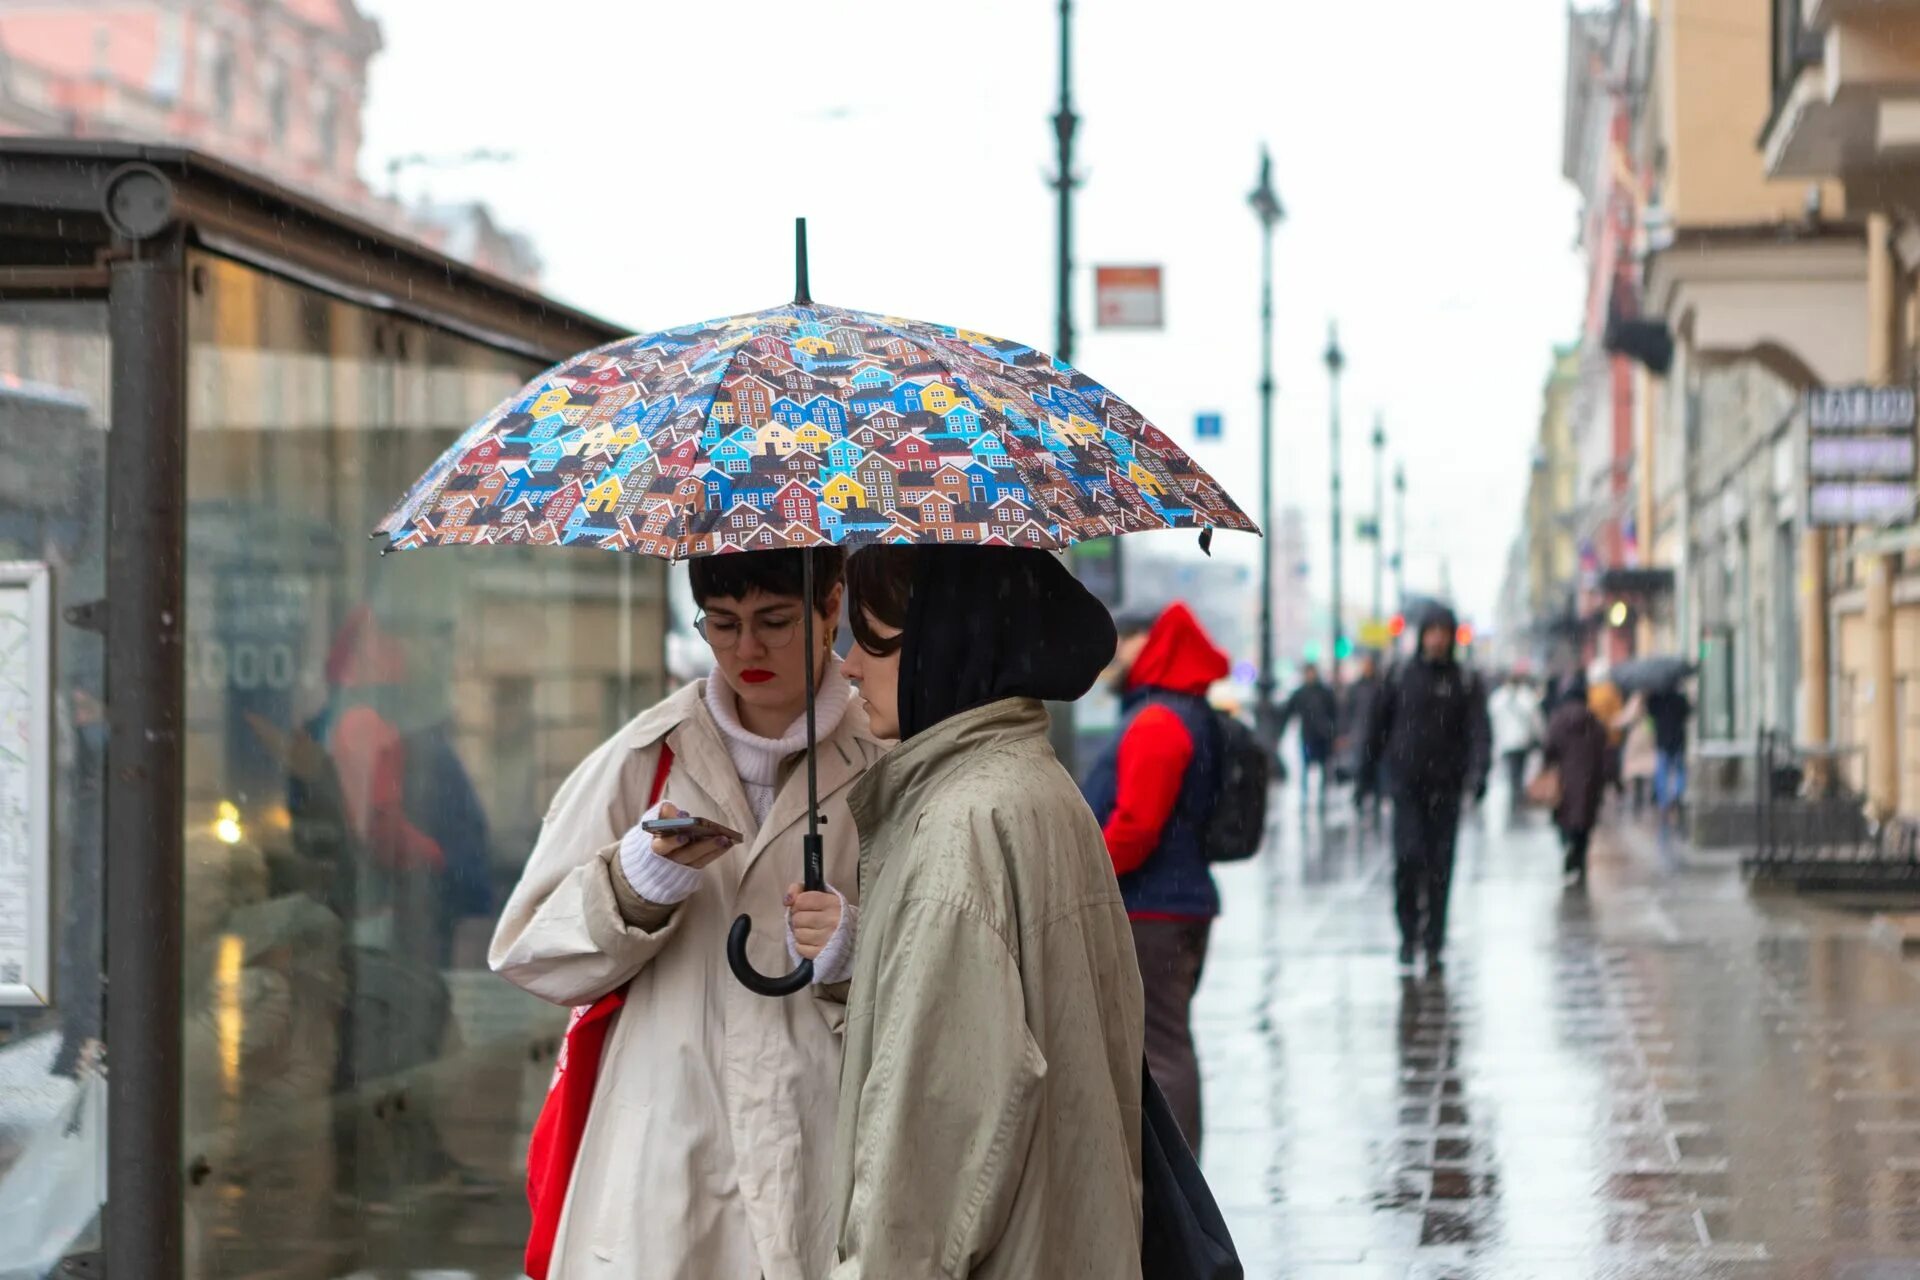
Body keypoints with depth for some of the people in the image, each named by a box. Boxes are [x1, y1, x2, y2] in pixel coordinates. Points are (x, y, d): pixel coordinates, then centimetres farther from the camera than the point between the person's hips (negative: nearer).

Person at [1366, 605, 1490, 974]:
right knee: (1408, 855, -14)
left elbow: (1478, 731, -7)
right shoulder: (1402, 678, 5)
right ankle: (1409, 930, 3)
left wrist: (1478, 773, -21)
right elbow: (1381, 723, 15)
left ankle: (1434, 942, 10)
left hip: (1445, 787, 0)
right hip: (1406, 784, 0)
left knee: (1440, 865, 1)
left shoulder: (1466, 682, 2)